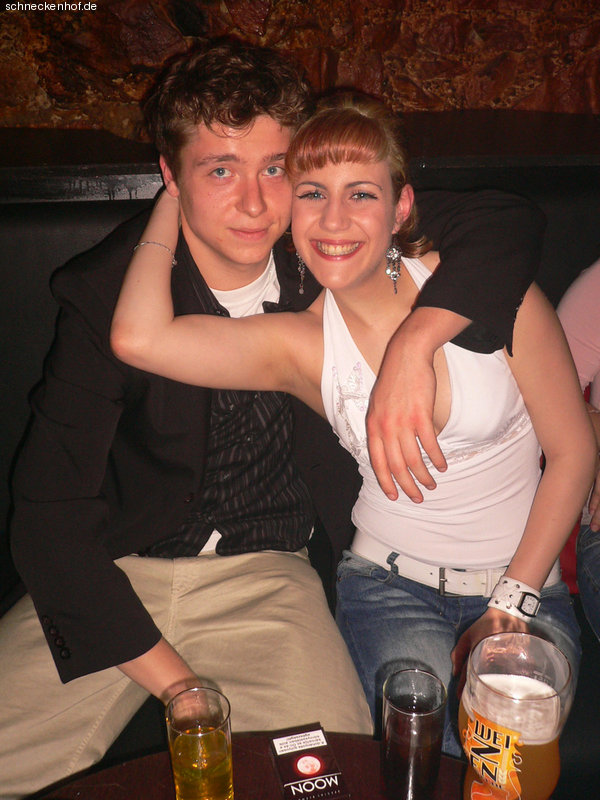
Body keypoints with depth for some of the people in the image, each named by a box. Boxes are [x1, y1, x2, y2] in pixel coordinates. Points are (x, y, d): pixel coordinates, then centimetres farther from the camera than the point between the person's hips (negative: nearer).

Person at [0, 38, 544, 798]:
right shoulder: (105, 291, -14)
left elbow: (509, 220, -10)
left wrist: (414, 343, -29)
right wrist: (170, 679, -19)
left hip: (267, 574, 1)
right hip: (121, 571, 0)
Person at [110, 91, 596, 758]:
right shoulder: (301, 343, -10)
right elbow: (137, 338, -27)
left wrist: (512, 602, -8)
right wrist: (177, 196, -10)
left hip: (525, 584, 1)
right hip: (391, 584, 0)